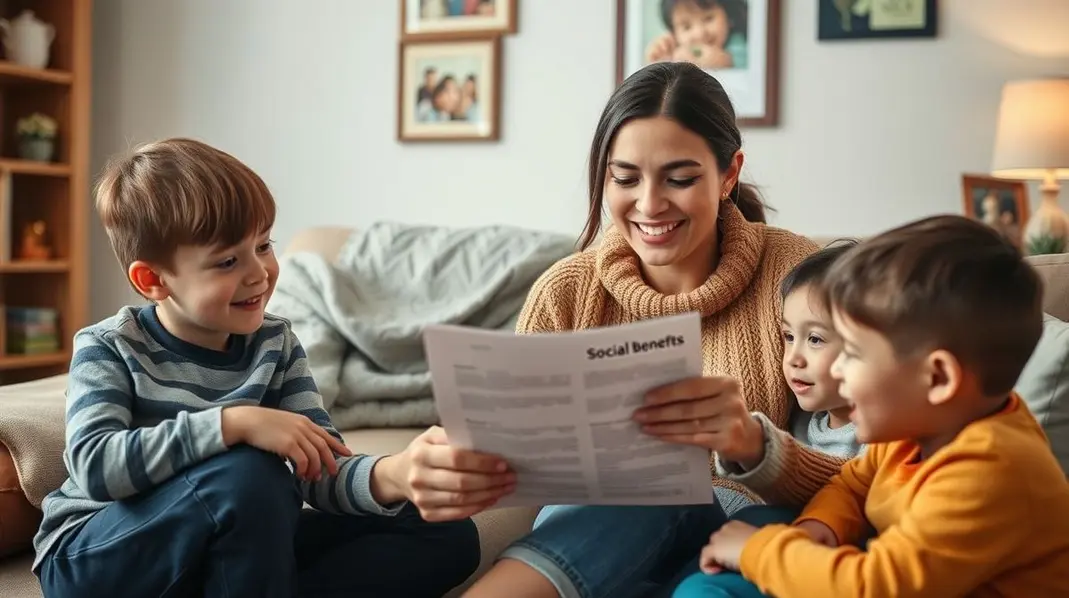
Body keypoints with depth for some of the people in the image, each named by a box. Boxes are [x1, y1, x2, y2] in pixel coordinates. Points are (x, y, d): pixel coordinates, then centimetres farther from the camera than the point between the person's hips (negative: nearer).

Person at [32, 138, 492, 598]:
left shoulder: (275, 345, -2)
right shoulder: (110, 349, -11)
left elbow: (324, 472, -12)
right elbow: (93, 465, -29)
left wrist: (393, 476, -35)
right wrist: (233, 422, -35)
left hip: (231, 553, 5)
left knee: (448, 534, -6)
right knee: (246, 473, -36)